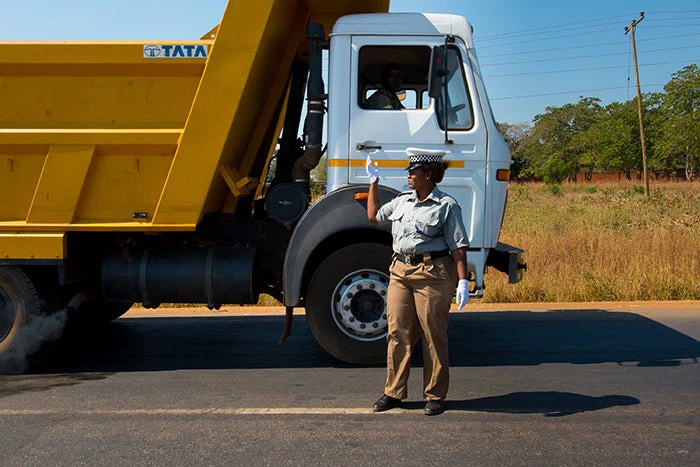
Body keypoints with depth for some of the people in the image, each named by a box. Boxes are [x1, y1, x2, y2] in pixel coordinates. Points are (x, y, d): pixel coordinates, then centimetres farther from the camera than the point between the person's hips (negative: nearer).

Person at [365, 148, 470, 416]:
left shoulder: (446, 205, -5)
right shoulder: (402, 201, 13)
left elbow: (458, 247, -8)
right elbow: (374, 216, 28)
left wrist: (463, 281, -17)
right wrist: (374, 182, 24)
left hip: (432, 273, -6)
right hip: (400, 271, 6)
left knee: (433, 336, 3)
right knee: (397, 332, 7)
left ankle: (435, 396, 15)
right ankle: (394, 392, 18)